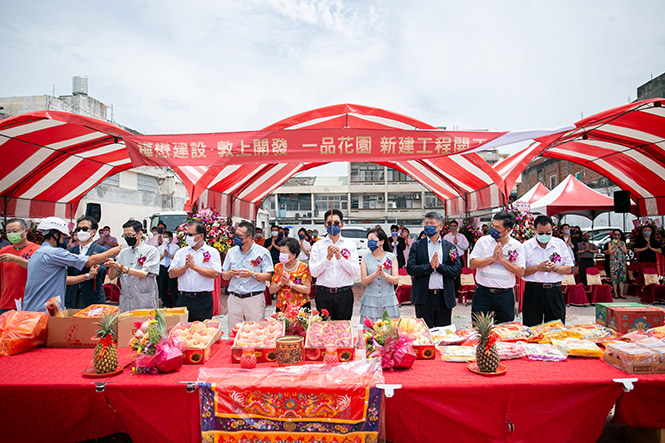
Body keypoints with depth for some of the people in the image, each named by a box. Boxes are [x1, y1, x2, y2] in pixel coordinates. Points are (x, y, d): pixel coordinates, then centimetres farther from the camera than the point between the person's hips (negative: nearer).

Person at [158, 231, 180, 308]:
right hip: (162, 268, 4)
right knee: (162, 287, 7)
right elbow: (158, 258, 7)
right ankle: (166, 304, 20)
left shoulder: (176, 247, 2)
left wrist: (168, 254, -12)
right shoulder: (160, 247, 16)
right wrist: (164, 254, -7)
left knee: (173, 287, -3)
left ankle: (175, 304, 6)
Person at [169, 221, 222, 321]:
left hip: (203, 300, -3)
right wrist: (185, 267, -11)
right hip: (184, 299, 3)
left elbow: (215, 274, -12)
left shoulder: (212, 252, 0)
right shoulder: (181, 252, 11)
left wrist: (194, 266, -12)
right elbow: (171, 274, 6)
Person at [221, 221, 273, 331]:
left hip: (254, 298, -3)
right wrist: (230, 273, -9)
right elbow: (224, 276, 13)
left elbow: (268, 276, -5)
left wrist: (253, 274, -20)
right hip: (234, 299, 4)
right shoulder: (231, 252, 10)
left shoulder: (262, 252, -2)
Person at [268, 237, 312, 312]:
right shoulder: (278, 267, 6)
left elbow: (307, 290, -11)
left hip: (300, 307, -3)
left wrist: (290, 283, -17)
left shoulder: (303, 267, -4)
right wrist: (281, 283, -14)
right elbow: (271, 290, 4)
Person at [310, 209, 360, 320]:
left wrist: (340, 257, -14)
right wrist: (328, 257, -15)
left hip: (344, 294, 0)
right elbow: (313, 272, -4)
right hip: (323, 294, 0)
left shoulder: (350, 244, 6)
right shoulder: (317, 245, 4)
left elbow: (355, 271, -3)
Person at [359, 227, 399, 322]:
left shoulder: (391, 257, 3)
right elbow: (363, 281, -4)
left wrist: (384, 274, -20)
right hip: (370, 301, 0)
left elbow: (396, 280, -2)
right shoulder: (365, 258, 4)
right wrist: (375, 274, -21)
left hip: (388, 301, 0)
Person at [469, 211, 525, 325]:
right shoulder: (483, 241, 0)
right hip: (483, 293, -1)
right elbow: (472, 264, -7)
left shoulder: (517, 246, 2)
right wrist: (493, 258, -15)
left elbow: (520, 272, -4)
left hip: (505, 295, 1)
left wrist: (502, 259, -14)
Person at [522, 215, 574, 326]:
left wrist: (556, 268, -10)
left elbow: (569, 269, 9)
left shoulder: (560, 244, 8)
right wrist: (537, 268, -15)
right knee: (532, 329, 3)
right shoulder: (526, 246, -1)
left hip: (555, 291, 2)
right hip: (533, 292, -2)